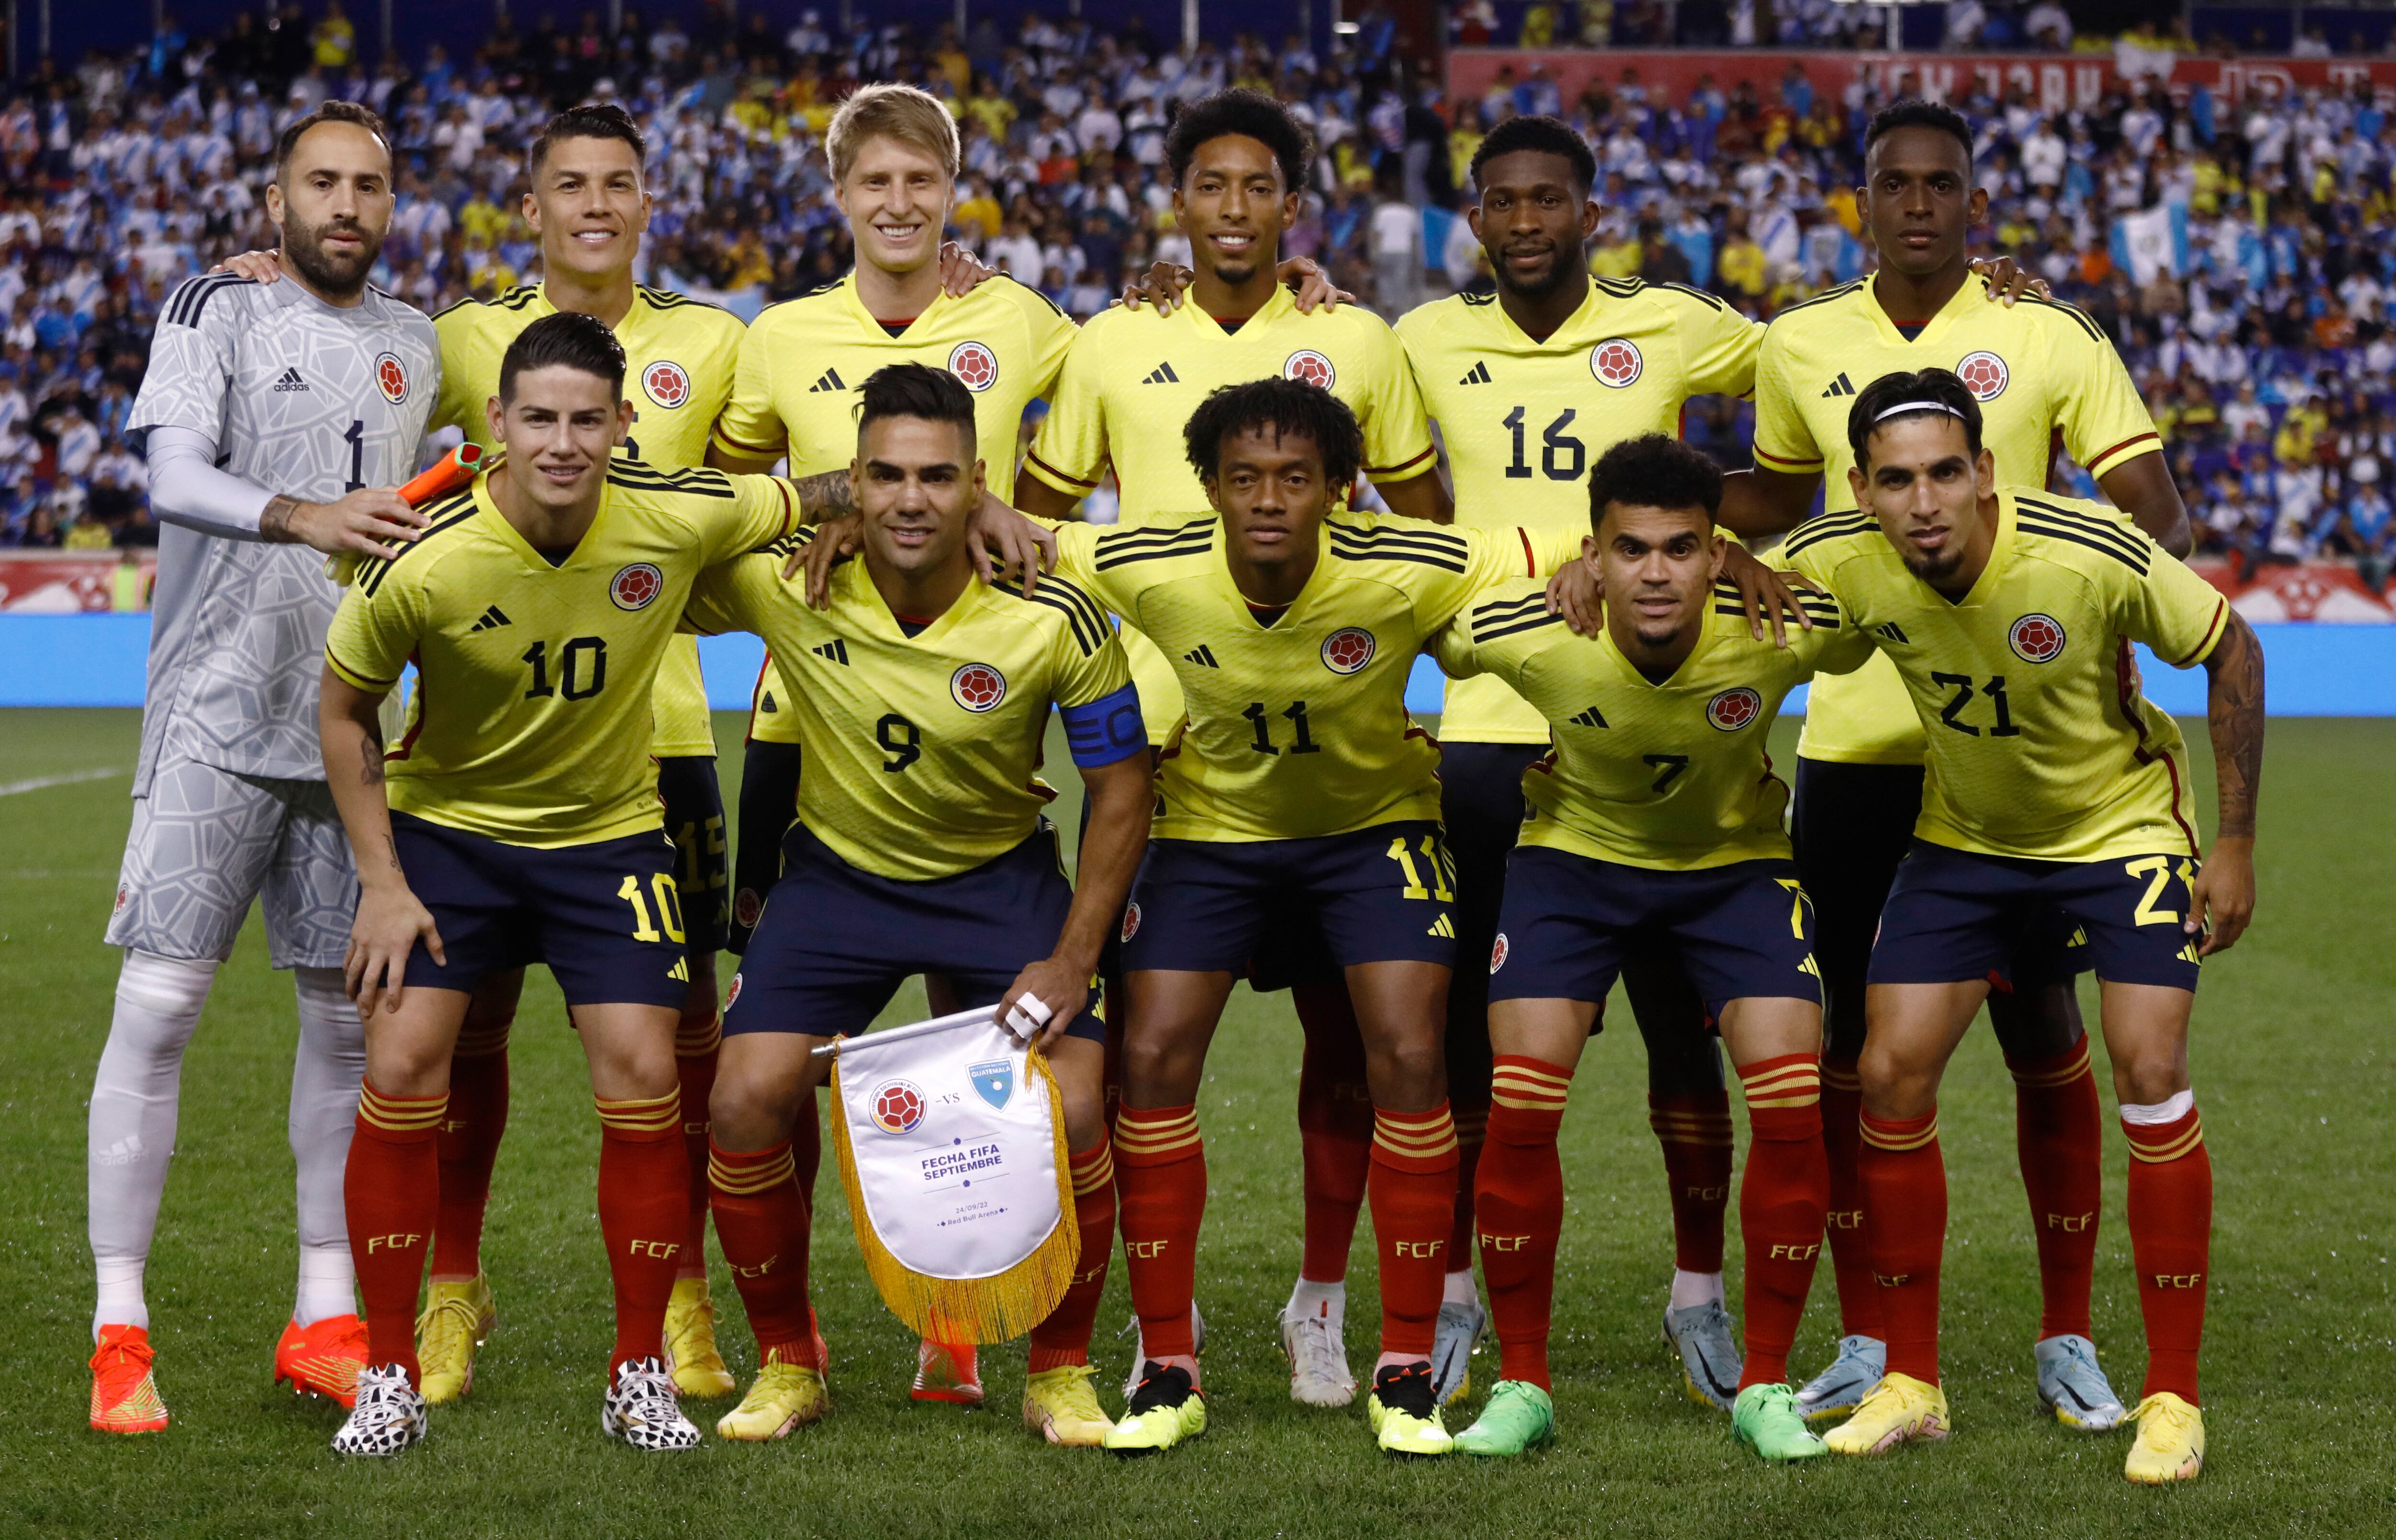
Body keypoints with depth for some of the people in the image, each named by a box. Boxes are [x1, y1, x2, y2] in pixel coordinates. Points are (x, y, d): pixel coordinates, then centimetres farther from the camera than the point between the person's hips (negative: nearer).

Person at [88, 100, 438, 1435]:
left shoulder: (415, 344, 15)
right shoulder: (217, 312, 0)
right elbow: (176, 477, -16)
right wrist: (304, 516, -31)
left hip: (354, 723, 5)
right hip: (219, 710, -5)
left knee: (351, 1011, 6)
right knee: (160, 1003, -9)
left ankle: (326, 1318, 16)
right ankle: (120, 1330, -5)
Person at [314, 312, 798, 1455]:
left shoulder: (680, 520, -20)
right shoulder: (422, 566, -24)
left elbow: (808, 503, 3)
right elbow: (346, 710, -6)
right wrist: (382, 882, -9)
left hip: (608, 834, 1)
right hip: (445, 825, -1)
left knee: (643, 1081, -9)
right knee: (402, 1070, -12)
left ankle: (640, 1376, 7)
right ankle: (389, 1376, 2)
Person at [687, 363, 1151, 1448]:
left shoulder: (1054, 617, -21)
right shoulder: (784, 585, -19)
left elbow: (1119, 786, -10)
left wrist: (1074, 959, -14)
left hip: (1001, 878, -1)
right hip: (838, 872, 1)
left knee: (1072, 1113, -17)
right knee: (746, 1103, -14)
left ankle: (1061, 1375, 7)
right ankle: (787, 1365, 10)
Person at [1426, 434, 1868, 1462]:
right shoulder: (1524, 633, -29)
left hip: (1737, 859, 0)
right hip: (1574, 850, 0)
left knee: (1795, 1103, -15)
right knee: (1518, 1104, -14)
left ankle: (1765, 1386, 2)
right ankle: (1521, 1385, 4)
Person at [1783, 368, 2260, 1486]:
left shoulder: (2092, 556, -30)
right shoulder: (1839, 563, -22)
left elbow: (2231, 652, -15)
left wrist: (2235, 842, -13)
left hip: (2123, 825, -3)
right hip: (1964, 838, 3)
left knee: (2150, 1072, -17)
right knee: (1890, 1073, -5)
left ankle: (2173, 1399, -5)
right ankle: (1911, 1384, 9)